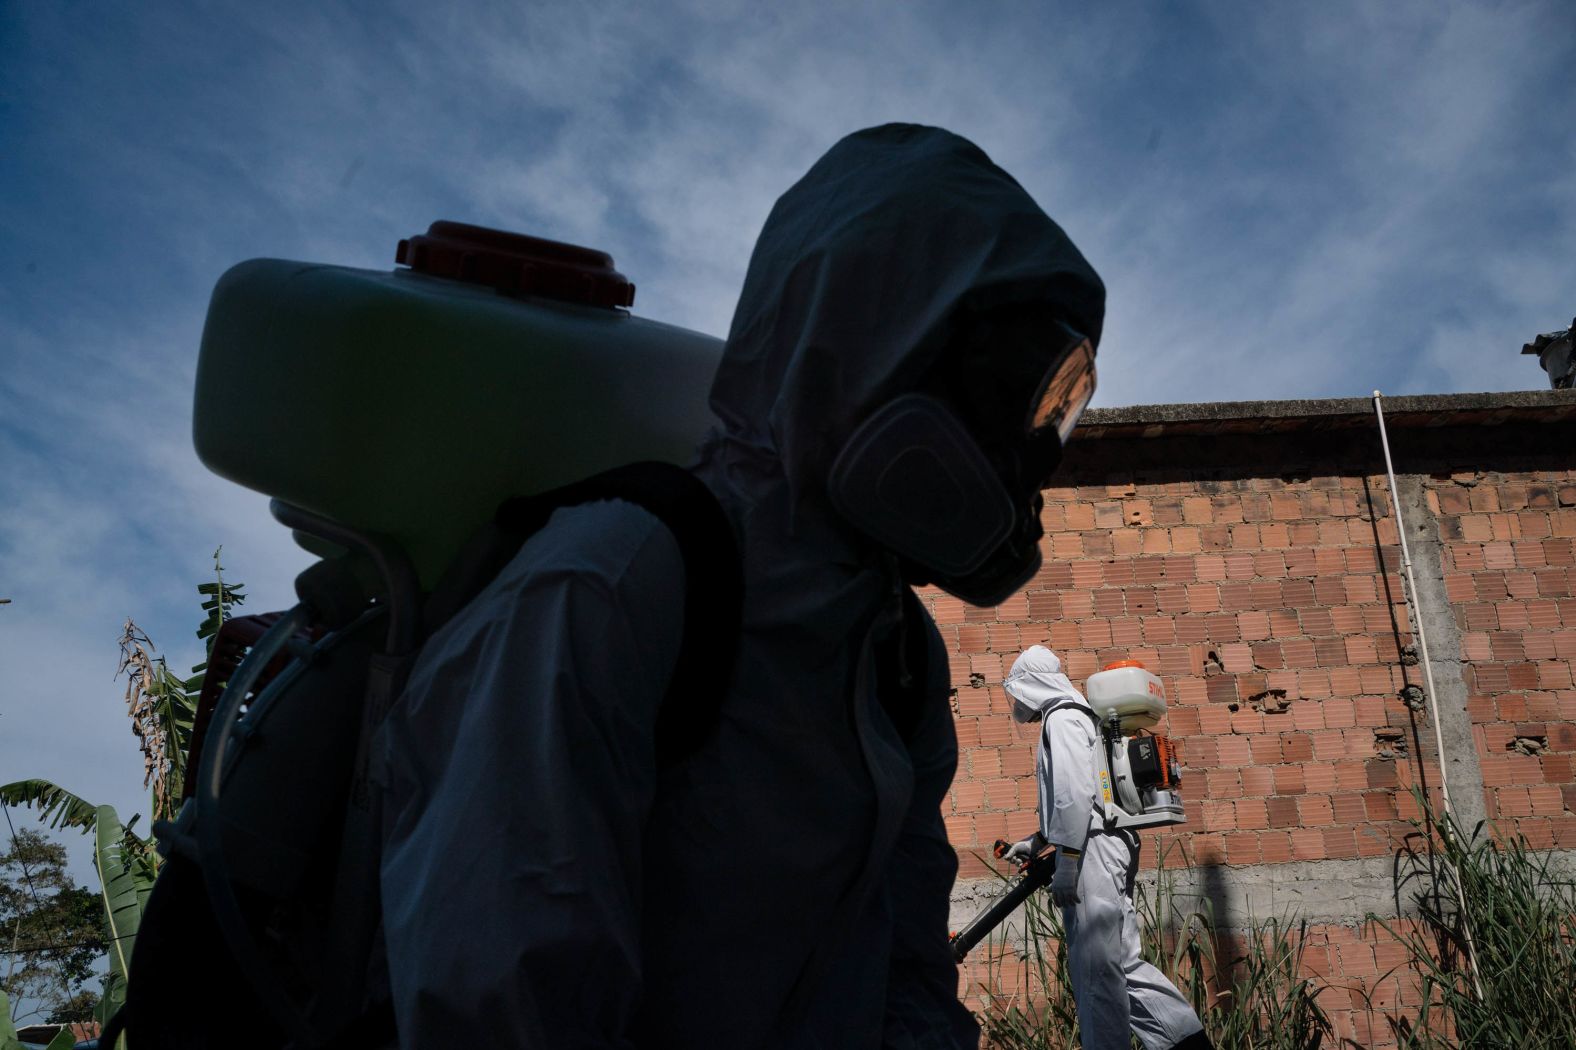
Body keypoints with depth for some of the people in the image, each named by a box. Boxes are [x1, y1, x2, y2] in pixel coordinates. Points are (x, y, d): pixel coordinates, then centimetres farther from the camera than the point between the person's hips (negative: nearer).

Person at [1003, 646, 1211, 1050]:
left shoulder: (1062, 718, -7)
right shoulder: (1075, 716, 25)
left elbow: (1074, 794, -18)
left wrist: (1065, 864, -20)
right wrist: (1037, 842, 31)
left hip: (1091, 851, -10)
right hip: (1107, 849, 10)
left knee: (1096, 965, -9)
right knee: (1121, 960, 7)